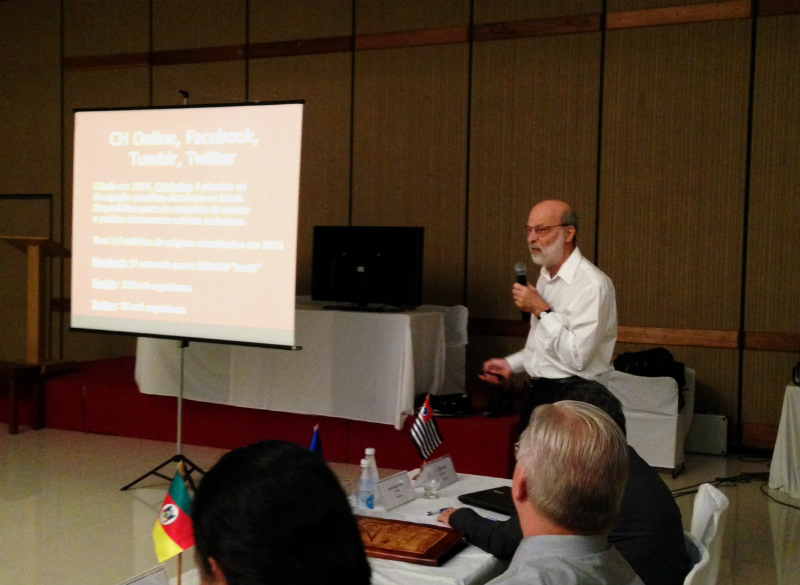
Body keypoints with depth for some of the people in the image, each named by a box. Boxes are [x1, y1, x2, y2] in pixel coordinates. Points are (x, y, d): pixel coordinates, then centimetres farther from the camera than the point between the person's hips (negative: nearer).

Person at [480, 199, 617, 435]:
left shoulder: (592, 284, -18)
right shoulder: (545, 277, 13)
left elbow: (577, 357, -24)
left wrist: (541, 310, -20)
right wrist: (512, 363, 12)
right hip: (535, 390, 8)